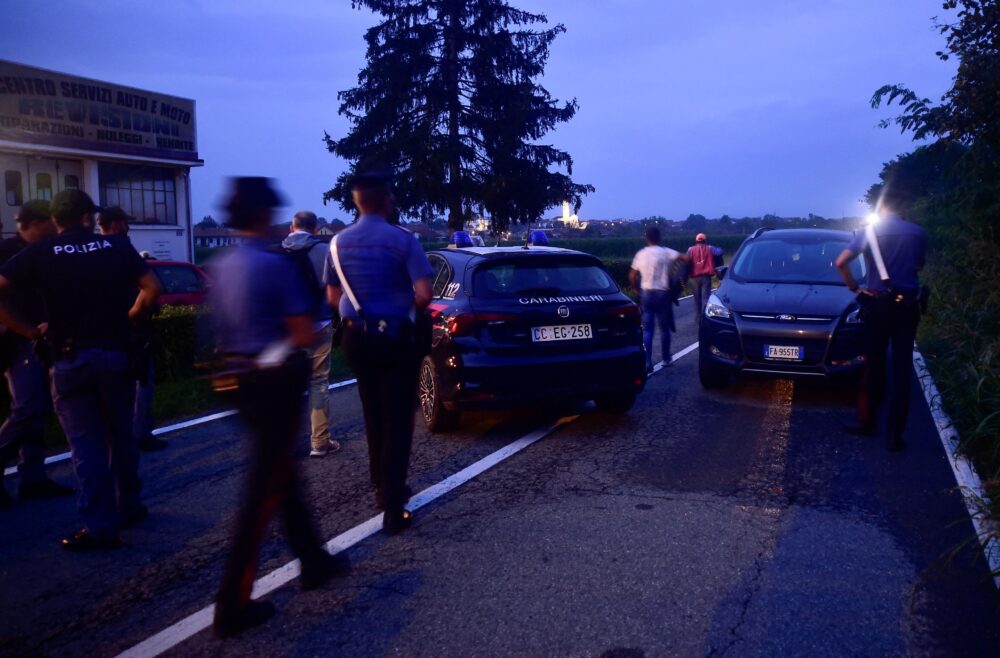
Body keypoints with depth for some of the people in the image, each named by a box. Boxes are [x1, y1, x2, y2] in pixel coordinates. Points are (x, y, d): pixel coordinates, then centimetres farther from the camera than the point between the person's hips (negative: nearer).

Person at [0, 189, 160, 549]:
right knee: (120, 437, 17)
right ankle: (128, 507, 27)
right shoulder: (117, 245, 2)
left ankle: (101, 526, 3)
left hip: (69, 360, -2)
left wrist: (30, 330, -2)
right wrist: (129, 317, 8)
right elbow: (151, 287, -2)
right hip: (116, 354, 2)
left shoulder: (39, 253, -1)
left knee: (87, 445, 3)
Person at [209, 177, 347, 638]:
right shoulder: (275, 264, -16)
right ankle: (232, 604, 4)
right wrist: (301, 330, 4)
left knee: (282, 474, 19)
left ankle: (313, 561, 33)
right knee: (264, 489, -2)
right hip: (277, 381, -8)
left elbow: (222, 331, 14)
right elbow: (304, 335, -16)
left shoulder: (220, 268, 7)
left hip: (244, 381, 8)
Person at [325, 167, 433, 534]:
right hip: (395, 338, -5)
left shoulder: (339, 243, 3)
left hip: (356, 338, 5)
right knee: (397, 422, 0)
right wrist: (409, 311, 2)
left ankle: (382, 489, 33)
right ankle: (393, 510, -2)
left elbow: (333, 298, 8)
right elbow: (424, 294, -17)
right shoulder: (401, 239, -12)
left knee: (373, 419, 20)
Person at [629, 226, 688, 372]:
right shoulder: (666, 252, -3)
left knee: (647, 330, 2)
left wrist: (635, 288, 23)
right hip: (662, 293, -1)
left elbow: (632, 276, 5)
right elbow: (686, 258, -12)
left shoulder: (640, 254, 3)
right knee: (664, 328, 13)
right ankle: (666, 358, 25)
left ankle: (647, 363, -6)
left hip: (646, 293, 1)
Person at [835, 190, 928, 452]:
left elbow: (841, 262, -14)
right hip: (907, 305, 1)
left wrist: (854, 287, -1)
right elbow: (919, 265, 14)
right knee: (902, 368, 3)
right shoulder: (918, 233, -2)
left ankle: (868, 421, 21)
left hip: (877, 304, -1)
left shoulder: (869, 231, -6)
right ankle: (895, 432, 4)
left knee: (874, 365, 12)